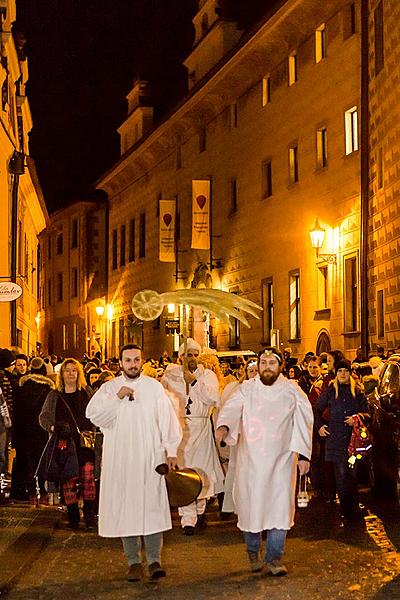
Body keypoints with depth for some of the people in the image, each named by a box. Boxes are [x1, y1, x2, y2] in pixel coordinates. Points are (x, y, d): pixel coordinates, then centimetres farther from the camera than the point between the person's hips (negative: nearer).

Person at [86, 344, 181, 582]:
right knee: (126, 508, 3)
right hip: (121, 459, 1)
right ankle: (134, 561, 12)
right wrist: (117, 398, -18)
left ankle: (154, 560, 3)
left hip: (150, 457, -1)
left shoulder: (154, 387, 5)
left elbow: (167, 418, 4)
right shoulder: (110, 388, 6)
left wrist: (171, 450, -1)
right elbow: (92, 414, -7)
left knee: (152, 507, -3)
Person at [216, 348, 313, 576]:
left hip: (281, 459, 0)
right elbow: (232, 408, -12)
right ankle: (253, 552, 27)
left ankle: (274, 558, 5)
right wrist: (223, 426, -34)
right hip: (251, 458, 0)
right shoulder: (247, 389, 2)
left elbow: (304, 421, 4)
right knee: (251, 505, 5)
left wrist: (303, 454, -2)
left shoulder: (292, 390, 3)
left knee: (280, 506, -5)